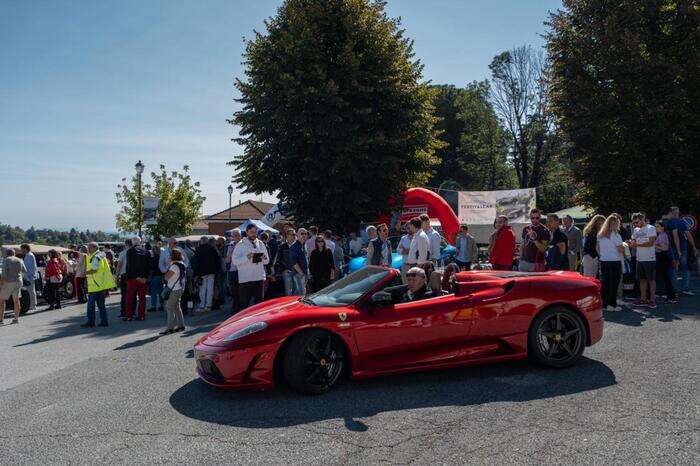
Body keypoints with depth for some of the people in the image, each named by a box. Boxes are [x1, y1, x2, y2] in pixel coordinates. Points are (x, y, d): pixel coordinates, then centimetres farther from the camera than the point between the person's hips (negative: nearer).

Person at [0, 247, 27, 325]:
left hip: (8, 282, -5)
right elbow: (24, 271, 16)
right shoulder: (19, 260, 7)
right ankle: (16, 318, 12)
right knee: (16, 300, 11)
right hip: (18, 281, 5)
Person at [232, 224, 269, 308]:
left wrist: (264, 258, -7)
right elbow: (235, 261, -7)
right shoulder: (240, 245, 0)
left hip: (259, 278, 3)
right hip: (245, 279, -3)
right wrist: (247, 257, -21)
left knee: (260, 303, 8)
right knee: (244, 304, 0)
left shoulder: (260, 244, 11)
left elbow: (267, 261, 15)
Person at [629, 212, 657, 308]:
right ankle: (643, 299, 16)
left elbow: (651, 243, -17)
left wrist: (637, 244, -24)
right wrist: (631, 243, -7)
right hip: (639, 259, 7)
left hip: (649, 259, -7)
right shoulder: (635, 230, 14)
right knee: (642, 279, 10)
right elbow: (633, 241, 16)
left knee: (651, 279, -1)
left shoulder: (650, 228, -7)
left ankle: (652, 300, 3)